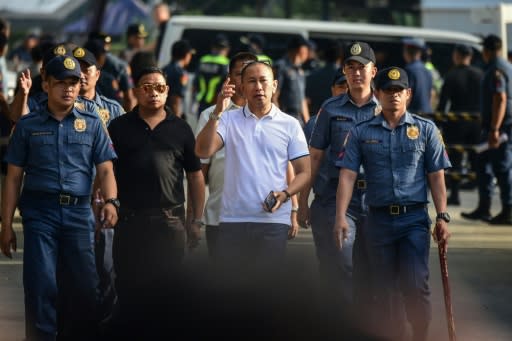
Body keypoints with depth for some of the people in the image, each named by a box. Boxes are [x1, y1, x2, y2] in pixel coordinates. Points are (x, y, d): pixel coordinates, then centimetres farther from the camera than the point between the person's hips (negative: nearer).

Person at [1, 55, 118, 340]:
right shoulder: (28, 125, 8)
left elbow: (105, 169, 5)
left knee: (83, 287, 3)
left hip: (79, 212, 1)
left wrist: (111, 201, -16)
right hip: (40, 211, -1)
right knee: (41, 286, -8)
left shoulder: (92, 124, 11)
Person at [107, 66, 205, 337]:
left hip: (170, 221, 0)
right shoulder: (119, 127, 7)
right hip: (130, 220, 0)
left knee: (167, 289, 3)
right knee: (129, 291, 3)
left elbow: (195, 176, 11)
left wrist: (196, 221, 6)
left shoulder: (180, 129, 9)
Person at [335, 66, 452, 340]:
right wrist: (341, 218, -11)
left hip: (415, 218, -2)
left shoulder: (425, 129, 7)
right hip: (379, 219, 2)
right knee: (384, 290, 5)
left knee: (415, 285, -13)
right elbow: (347, 175, 0)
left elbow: (436, 176, 6)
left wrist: (442, 217, -3)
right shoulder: (361, 133, 7)